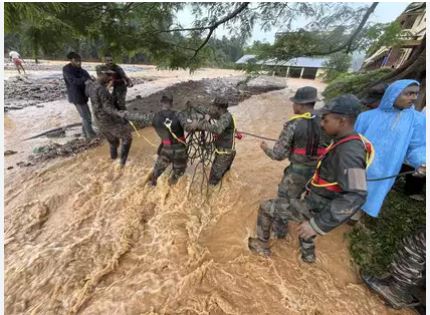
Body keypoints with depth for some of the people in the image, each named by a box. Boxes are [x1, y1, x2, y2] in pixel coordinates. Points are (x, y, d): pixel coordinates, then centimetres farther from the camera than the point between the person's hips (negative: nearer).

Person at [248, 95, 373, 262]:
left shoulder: (349, 152, -30)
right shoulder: (347, 142, 0)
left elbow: (355, 197, -36)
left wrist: (319, 224, -36)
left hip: (316, 208, -9)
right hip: (317, 201, 10)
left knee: (265, 207, -2)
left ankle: (262, 245, 24)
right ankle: (308, 254, 66)